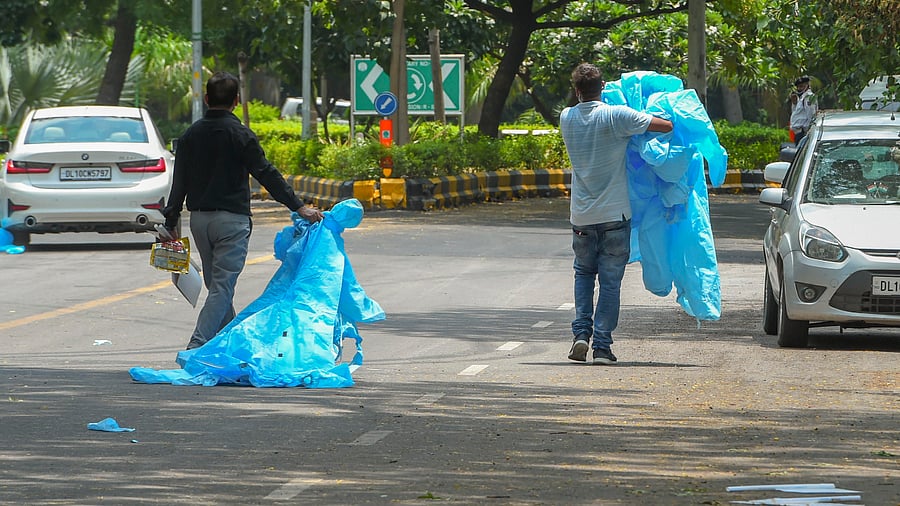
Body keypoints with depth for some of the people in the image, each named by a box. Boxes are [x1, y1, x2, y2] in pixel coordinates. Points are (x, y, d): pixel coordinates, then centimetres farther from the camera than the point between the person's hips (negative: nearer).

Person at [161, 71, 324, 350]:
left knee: (216, 284, 17)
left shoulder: (191, 135, 6)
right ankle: (197, 346, -20)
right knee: (222, 287, -7)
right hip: (231, 219, -6)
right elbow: (267, 174, -12)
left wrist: (171, 220, 12)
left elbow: (179, 182, 8)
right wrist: (298, 207, -10)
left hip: (199, 219, 6)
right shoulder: (240, 135, -9)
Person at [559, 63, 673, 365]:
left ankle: (581, 332, 5)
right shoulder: (616, 116, -13)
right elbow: (667, 126, -12)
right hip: (615, 214, -3)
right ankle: (602, 346, -1)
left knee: (584, 272, 21)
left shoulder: (567, 119, 1)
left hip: (581, 215, 3)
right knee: (610, 280, 3)